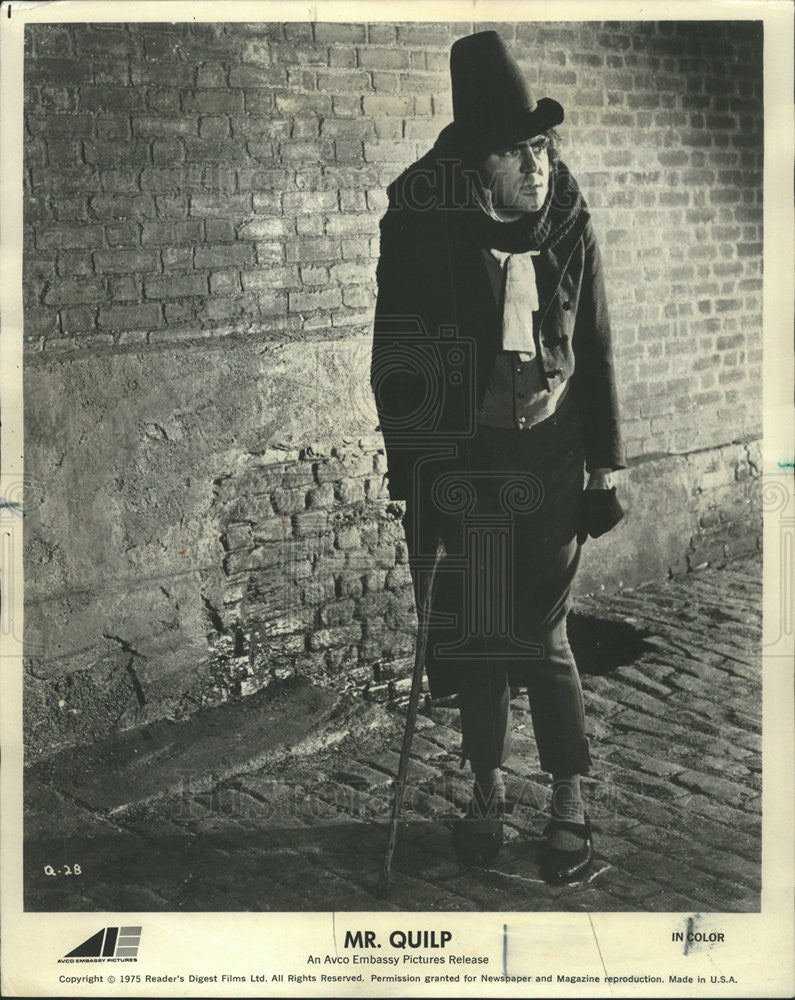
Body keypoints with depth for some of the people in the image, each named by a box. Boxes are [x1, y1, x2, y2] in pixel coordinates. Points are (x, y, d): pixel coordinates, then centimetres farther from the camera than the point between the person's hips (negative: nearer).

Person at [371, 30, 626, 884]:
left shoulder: (567, 229, -2)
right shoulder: (423, 230, -9)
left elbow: (597, 353, 5)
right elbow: (397, 365, -7)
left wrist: (605, 470, 5)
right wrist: (412, 481, -8)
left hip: (548, 463, 0)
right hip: (457, 467, 0)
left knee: (540, 634, 2)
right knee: (471, 632, 10)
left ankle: (570, 801, 20)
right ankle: (487, 788, 30)